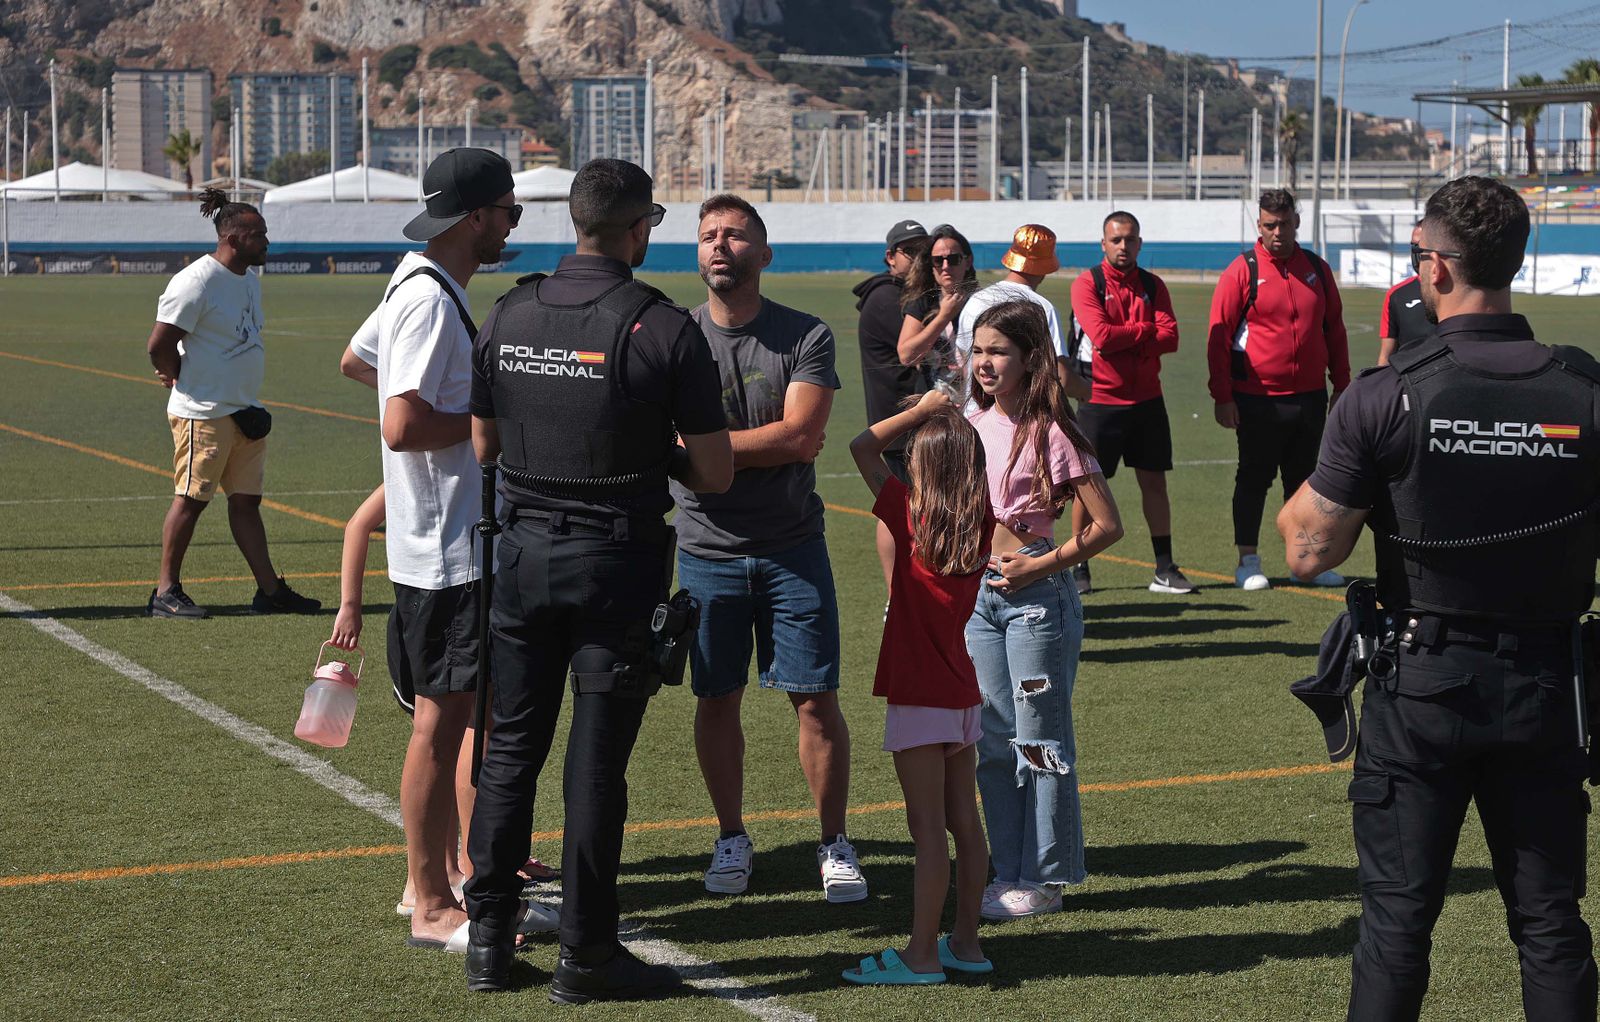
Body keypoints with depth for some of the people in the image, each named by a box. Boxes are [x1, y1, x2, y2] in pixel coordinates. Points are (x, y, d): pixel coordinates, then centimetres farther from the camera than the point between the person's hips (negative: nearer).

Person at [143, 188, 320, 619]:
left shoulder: (251, 279, 12)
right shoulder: (196, 282, -16)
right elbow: (159, 346, -16)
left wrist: (247, 402, 13)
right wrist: (181, 379, -2)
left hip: (245, 413, 9)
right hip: (203, 414, -8)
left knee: (246, 501, 11)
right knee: (191, 498, -3)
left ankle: (270, 591, 13)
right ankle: (166, 592, 6)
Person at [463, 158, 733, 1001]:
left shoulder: (510, 315, 1)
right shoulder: (664, 330, -12)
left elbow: (482, 443, 11)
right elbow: (715, 474, -9)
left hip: (523, 551, 4)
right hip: (616, 560, -4)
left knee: (511, 747, 14)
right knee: (596, 760, 2)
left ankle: (489, 938, 19)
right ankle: (585, 956, 9)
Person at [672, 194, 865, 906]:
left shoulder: (807, 337, -2)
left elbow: (801, 435, -14)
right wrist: (771, 444, -14)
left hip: (793, 546, -1)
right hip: (708, 549, 1)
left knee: (816, 699, 0)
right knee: (717, 700, 8)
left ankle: (834, 845, 13)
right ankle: (731, 840, 24)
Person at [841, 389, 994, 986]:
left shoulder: (911, 516, -13)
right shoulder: (983, 526, 1)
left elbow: (862, 447, -10)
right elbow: (973, 468, 21)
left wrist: (923, 410, -4)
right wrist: (946, 419, 9)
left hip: (920, 700, -6)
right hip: (963, 696, 6)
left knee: (928, 828, -6)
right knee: (965, 823, 11)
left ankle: (922, 955, -4)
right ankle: (966, 943, 18)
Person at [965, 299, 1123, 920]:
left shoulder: (1050, 433, -11)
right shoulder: (973, 426, 7)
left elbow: (1107, 525, -13)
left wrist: (1041, 565, -15)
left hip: (1036, 596, -7)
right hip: (978, 594, 7)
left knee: (1039, 740, 1)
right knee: (993, 741, 10)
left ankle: (1044, 880, 9)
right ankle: (1009, 874, 19)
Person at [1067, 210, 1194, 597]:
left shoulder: (1153, 285, 7)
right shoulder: (1087, 284, -6)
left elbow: (1170, 338, -6)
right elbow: (1101, 336, -20)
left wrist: (1123, 337, -15)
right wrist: (1145, 330, -9)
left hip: (1147, 400, 4)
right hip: (1100, 401, -4)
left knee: (1154, 481, 6)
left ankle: (1164, 569, 12)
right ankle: (1078, 568, 11)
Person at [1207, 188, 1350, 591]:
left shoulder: (1317, 269, 8)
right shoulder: (1242, 271, -5)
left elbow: (1334, 330, 15)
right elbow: (1218, 336, -6)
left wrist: (1341, 386, 12)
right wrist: (1222, 397, -9)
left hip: (1309, 399, 4)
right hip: (1258, 401, -4)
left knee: (1305, 480, 11)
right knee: (1254, 480, 4)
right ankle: (1248, 561, 12)